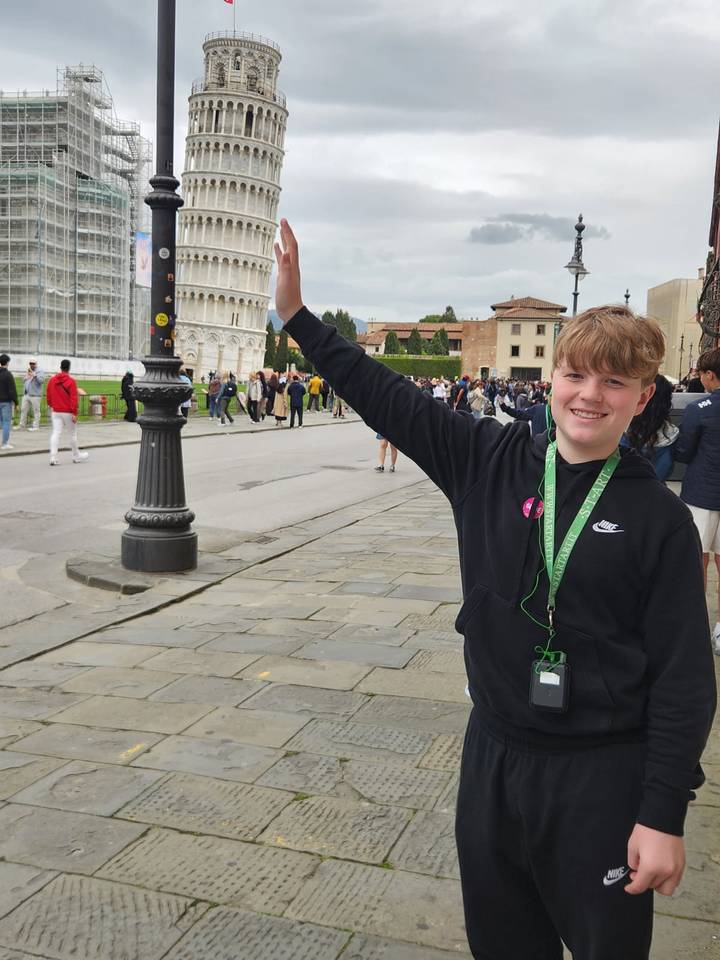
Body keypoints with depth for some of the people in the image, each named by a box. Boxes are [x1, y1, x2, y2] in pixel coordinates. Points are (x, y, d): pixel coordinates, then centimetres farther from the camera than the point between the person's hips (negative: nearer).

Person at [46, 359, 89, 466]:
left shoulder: (51, 380, 4)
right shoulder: (71, 381, -11)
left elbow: (49, 396, 11)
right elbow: (74, 398, -15)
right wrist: (74, 413, -14)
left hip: (55, 412, 4)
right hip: (68, 412, -4)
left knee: (56, 433, 0)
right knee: (73, 434, 10)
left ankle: (53, 458, -9)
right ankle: (76, 456, 22)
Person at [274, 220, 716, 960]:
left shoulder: (658, 517, -11)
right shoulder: (490, 463, -4)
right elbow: (384, 396, -2)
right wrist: (296, 315, -4)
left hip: (603, 774, -3)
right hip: (494, 754, 3)